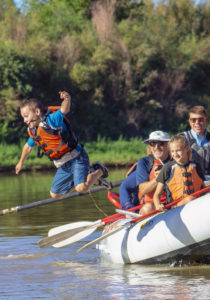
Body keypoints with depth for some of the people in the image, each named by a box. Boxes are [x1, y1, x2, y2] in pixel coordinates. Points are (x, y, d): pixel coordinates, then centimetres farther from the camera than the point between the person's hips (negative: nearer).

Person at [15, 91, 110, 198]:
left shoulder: (52, 120, -19)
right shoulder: (32, 131, 5)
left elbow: (64, 110, -40)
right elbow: (28, 146, 26)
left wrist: (67, 99, -62)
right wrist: (21, 162, 41)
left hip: (76, 158, -9)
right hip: (62, 166, 9)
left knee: (81, 188, -27)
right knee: (55, 194, 15)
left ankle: (99, 171, 5)